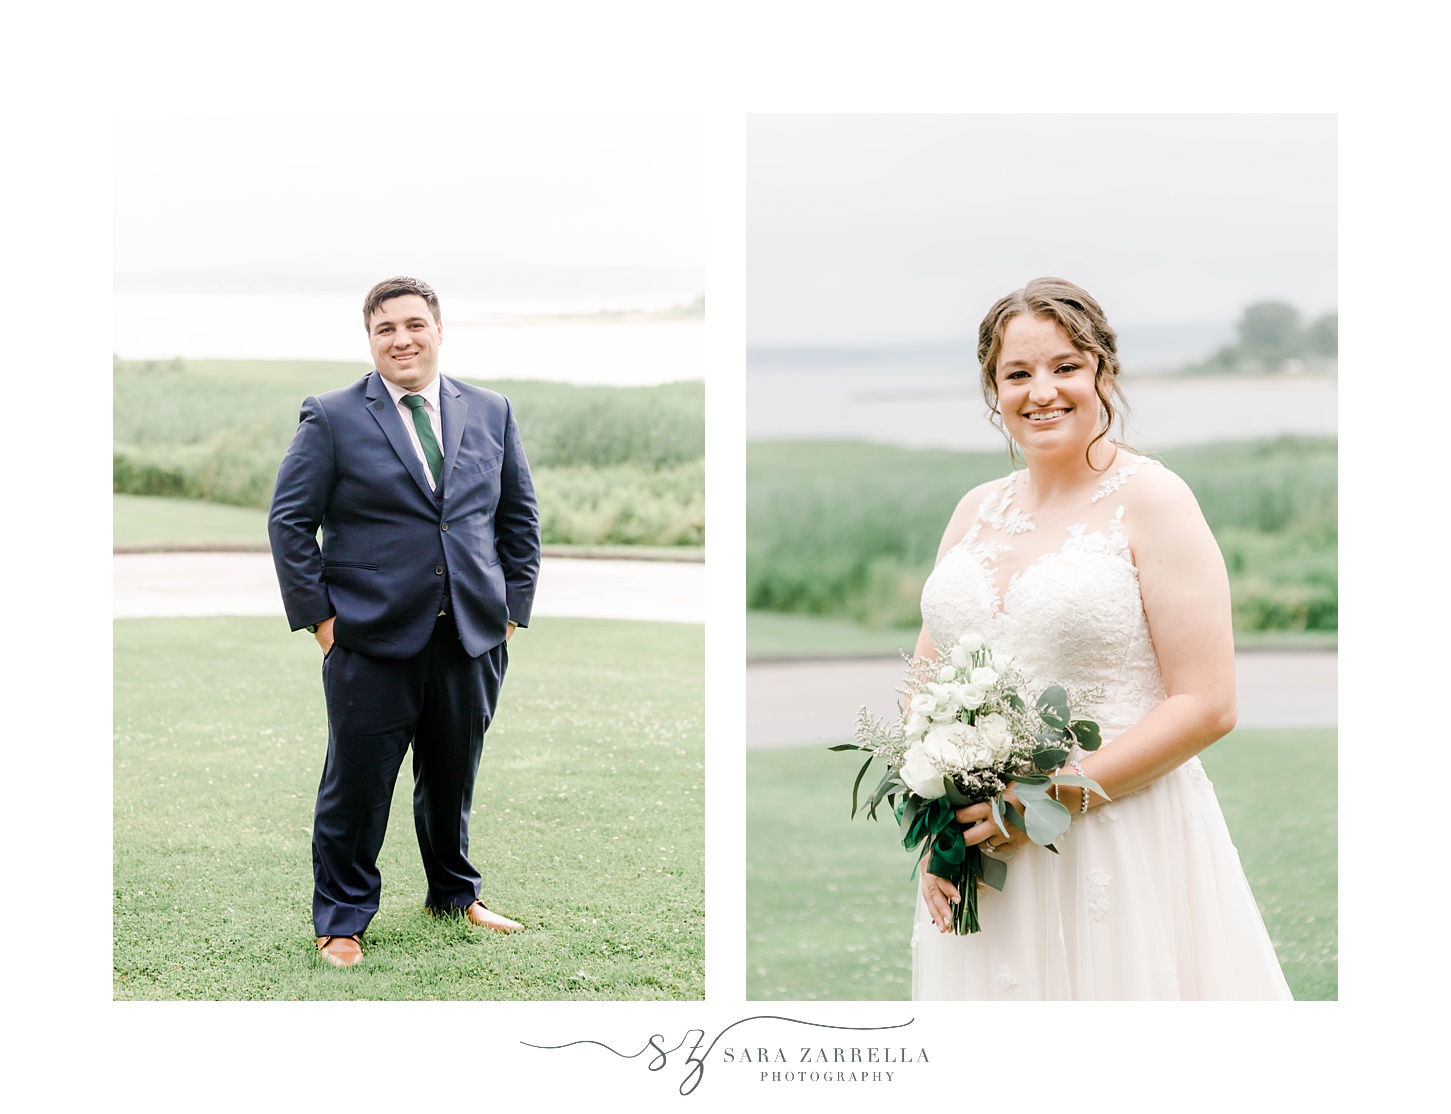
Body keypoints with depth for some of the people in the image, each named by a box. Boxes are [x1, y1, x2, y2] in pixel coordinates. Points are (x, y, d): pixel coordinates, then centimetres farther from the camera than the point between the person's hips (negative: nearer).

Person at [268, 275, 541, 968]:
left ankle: (455, 894, 36)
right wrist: (317, 614, -6)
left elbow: (519, 515, 15)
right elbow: (290, 520, -2)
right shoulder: (332, 418, -2)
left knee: (453, 778, 16)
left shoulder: (491, 413, 9)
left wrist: (513, 604, 8)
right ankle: (341, 918, 16)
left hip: (472, 638, 3)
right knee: (356, 785, 2)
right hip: (371, 639, -3)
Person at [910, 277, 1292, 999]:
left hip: (1122, 846, -5)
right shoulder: (977, 511, 11)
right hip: (976, 858, 5)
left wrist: (1053, 798, -19)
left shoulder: (1150, 500, -6)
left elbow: (1206, 706, -12)